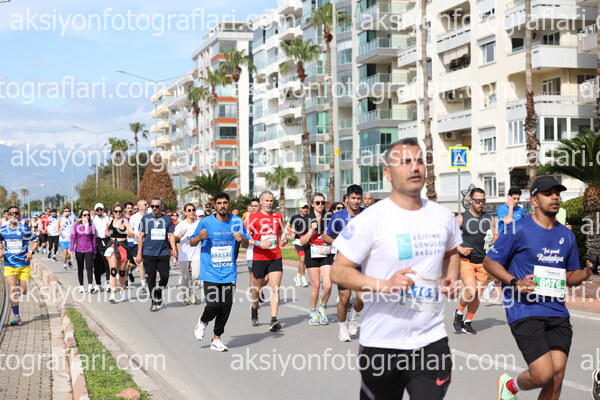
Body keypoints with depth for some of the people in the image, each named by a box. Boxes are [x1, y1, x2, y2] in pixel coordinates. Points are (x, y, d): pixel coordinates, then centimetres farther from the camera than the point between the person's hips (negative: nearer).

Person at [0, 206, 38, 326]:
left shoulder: (25, 229, -2)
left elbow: (35, 241, 7)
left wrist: (31, 252, -10)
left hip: (24, 264, 0)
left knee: (24, 291, 4)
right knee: (12, 290, -12)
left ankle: (20, 284, 42)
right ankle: (16, 316, -5)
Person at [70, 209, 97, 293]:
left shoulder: (91, 226, 3)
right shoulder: (76, 225, 1)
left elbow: (93, 239, 8)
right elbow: (73, 237, 2)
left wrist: (94, 251, 9)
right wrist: (71, 250, -5)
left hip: (89, 249, -1)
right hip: (79, 250, 1)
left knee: (89, 267, -13)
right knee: (80, 268, 9)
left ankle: (90, 286, -21)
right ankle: (81, 286, 18)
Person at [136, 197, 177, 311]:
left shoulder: (167, 219, 7)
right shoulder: (145, 219, 4)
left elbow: (171, 235, 8)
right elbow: (141, 237, 5)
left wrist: (174, 248, -8)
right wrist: (139, 254, 2)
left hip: (163, 253, 1)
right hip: (149, 253, -1)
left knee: (165, 276, -1)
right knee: (151, 277, 2)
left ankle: (159, 294, 26)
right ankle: (153, 301, 13)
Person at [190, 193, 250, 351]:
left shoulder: (237, 222, 3)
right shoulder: (206, 222, -4)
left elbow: (246, 244, 12)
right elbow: (191, 243, 5)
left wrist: (242, 239, -11)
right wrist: (199, 238, -17)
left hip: (229, 272, 3)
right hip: (211, 273, -3)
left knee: (226, 307, 2)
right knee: (213, 305, -14)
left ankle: (216, 339, 19)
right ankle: (203, 322, 21)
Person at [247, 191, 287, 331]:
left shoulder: (278, 216, 9)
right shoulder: (254, 217, -3)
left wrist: (283, 241, 2)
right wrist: (259, 243, -21)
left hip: (275, 258, 2)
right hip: (259, 258, -2)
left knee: (275, 289, -10)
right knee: (257, 287, 13)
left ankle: (274, 320, -14)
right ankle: (254, 308, 43)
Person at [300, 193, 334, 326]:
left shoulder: (329, 218, 5)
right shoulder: (307, 220, 0)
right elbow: (302, 242, -4)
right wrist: (311, 230, -15)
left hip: (327, 255, 1)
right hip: (312, 255, -1)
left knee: (327, 285, -10)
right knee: (316, 286, 1)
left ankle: (322, 309, 14)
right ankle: (313, 313, 19)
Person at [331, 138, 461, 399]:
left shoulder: (443, 217, 5)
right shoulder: (370, 219, -12)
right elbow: (338, 272, -13)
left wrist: (451, 278, 5)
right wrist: (383, 284, -26)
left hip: (431, 340, 3)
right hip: (382, 342, -3)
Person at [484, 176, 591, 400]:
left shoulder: (567, 235, 12)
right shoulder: (518, 230, -5)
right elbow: (489, 262, -1)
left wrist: (588, 272, -1)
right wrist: (515, 282, -15)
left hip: (557, 314, 6)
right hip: (525, 312, -5)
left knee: (557, 375, -2)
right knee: (544, 375, -12)